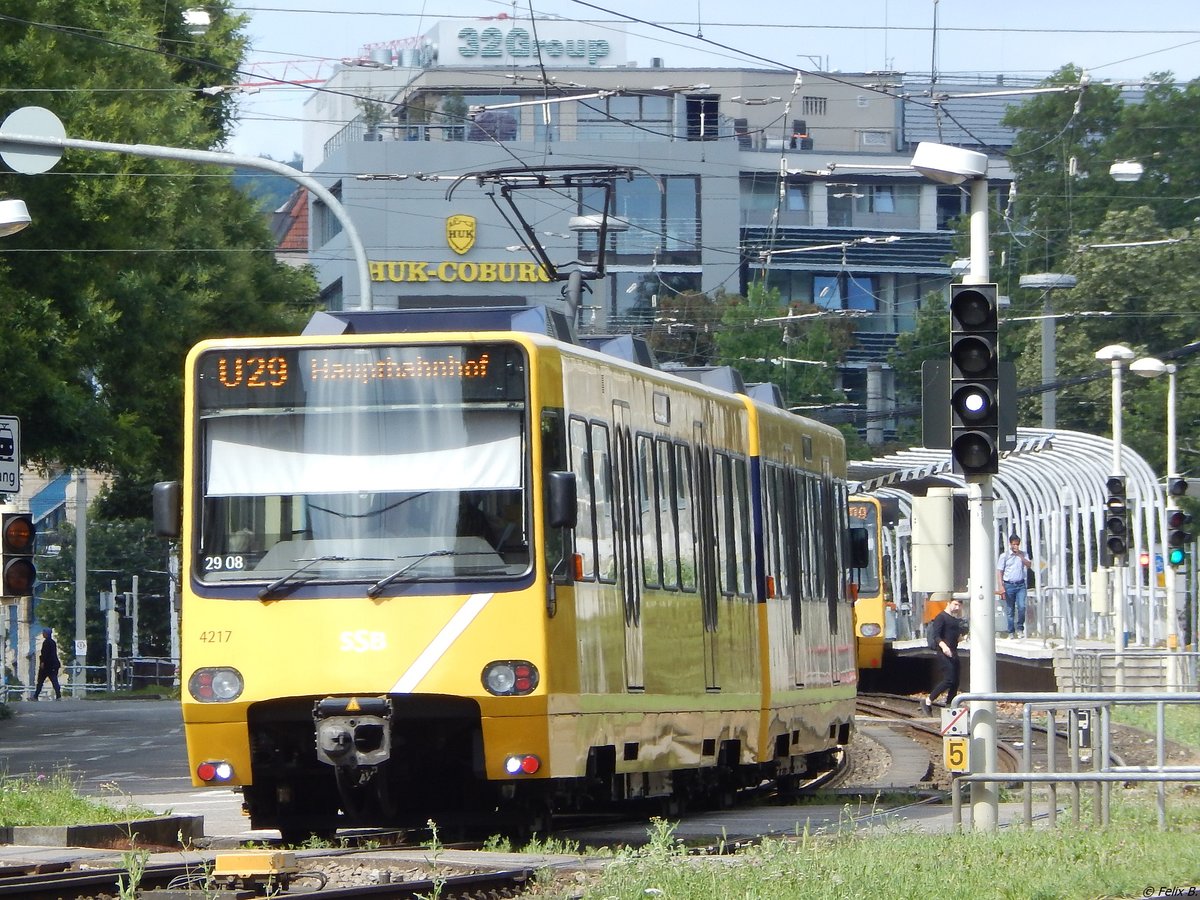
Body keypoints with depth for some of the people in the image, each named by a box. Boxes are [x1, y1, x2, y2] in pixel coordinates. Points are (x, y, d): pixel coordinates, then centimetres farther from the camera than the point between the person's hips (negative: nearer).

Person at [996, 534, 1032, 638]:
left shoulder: (1023, 554, 10)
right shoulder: (1004, 556, 1)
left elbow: (1029, 565, -4)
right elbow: (999, 572, -1)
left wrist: (1020, 555, -11)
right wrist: (1001, 586, -10)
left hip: (1020, 585, 1)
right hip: (1009, 585, -1)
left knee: (1021, 607, -13)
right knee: (1010, 610, 2)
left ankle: (1020, 628, 3)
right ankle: (1011, 632, 9)